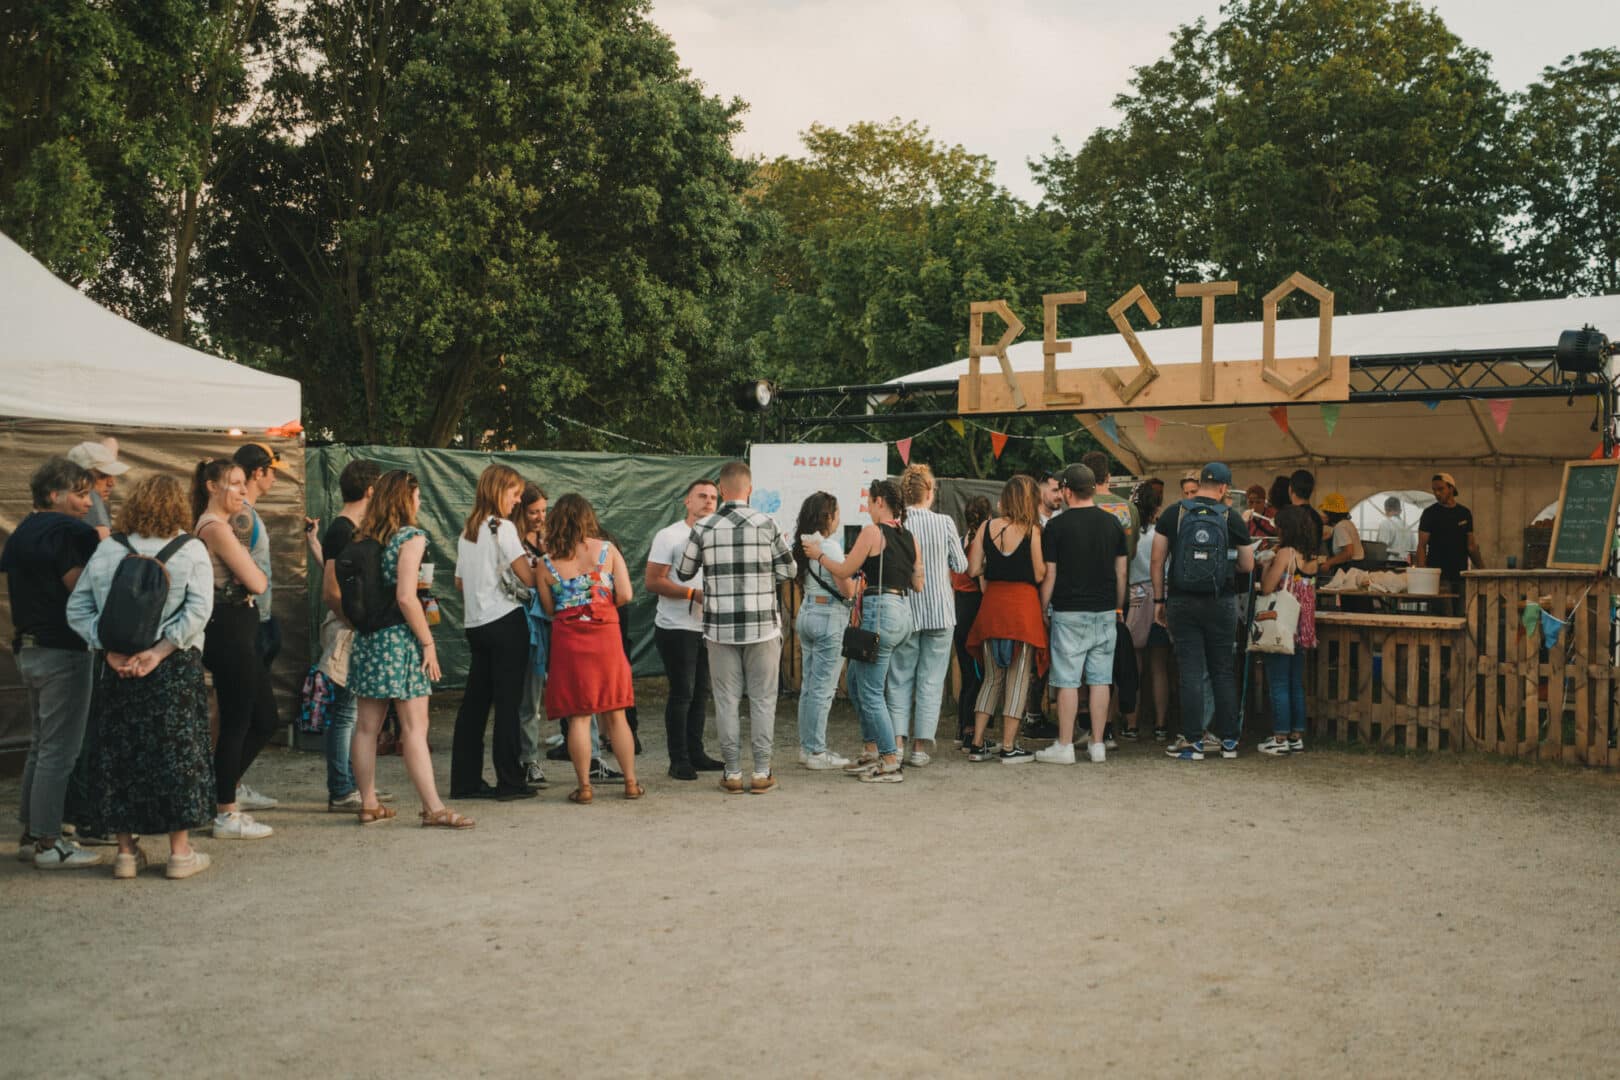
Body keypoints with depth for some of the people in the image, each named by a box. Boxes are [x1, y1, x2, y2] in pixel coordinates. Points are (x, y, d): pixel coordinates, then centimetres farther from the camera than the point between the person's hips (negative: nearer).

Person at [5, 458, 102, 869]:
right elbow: (83, 588, -21)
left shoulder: (21, 533, 14)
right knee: (59, 750, -5)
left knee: (40, 746, 18)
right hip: (63, 651, -10)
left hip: (29, 650, 10)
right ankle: (48, 843, -2)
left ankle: (29, 834, 23)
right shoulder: (70, 531, -15)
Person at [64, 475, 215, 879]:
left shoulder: (106, 550, 3)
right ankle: (180, 852, 9)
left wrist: (111, 649, -7)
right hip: (175, 669, -2)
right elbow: (198, 610, -15)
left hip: (119, 669, 2)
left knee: (121, 754, 11)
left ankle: (126, 851, 17)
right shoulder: (190, 551, -5)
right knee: (178, 753, 6)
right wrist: (159, 651, -15)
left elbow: (77, 608, 0)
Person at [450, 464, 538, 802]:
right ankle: (510, 781, -1)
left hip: (474, 622, 7)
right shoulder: (502, 527, -10)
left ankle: (466, 780, 12)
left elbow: (460, 581, 17)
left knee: (474, 701, 10)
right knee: (508, 701, -3)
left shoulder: (467, 531, 13)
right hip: (506, 621, -7)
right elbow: (527, 577, -14)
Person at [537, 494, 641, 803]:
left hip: (567, 639, -1)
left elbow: (549, 608, 0)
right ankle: (631, 783, 14)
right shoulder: (607, 550, 0)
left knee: (578, 716, 4)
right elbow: (625, 595, -5)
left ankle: (584, 787, 4)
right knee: (615, 715, 10)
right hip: (605, 636, 1)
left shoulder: (547, 562, -1)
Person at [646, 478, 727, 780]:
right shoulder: (669, 536, -7)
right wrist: (693, 593, -20)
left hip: (707, 627, 6)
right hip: (677, 628, -6)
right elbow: (653, 582, -13)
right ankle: (678, 760, 3)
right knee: (682, 693, -4)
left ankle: (695, 753, 19)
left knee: (701, 692, 10)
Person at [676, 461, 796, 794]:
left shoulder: (704, 528, -3)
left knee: (726, 700, 8)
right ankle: (762, 772, 9)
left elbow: (683, 573, 8)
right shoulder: (766, 524, -6)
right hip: (762, 626, -1)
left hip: (720, 627, 1)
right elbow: (788, 570, 1)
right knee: (762, 699, 8)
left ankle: (733, 773, 10)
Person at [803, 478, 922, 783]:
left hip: (880, 612, -9)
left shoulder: (873, 532, -10)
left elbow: (844, 571, -6)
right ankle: (871, 752, 23)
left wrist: (819, 555, 10)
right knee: (856, 680, 20)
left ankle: (891, 765, -1)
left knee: (871, 692, -2)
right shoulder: (909, 537, 11)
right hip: (904, 612, 9)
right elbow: (918, 584, 15)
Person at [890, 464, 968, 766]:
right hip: (939, 611, -1)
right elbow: (961, 565, 0)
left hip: (904, 612, 1)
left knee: (901, 679, 12)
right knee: (931, 681, 6)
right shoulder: (944, 523, -8)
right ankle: (920, 746, 5)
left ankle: (898, 740, 3)